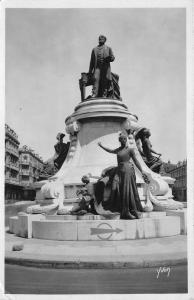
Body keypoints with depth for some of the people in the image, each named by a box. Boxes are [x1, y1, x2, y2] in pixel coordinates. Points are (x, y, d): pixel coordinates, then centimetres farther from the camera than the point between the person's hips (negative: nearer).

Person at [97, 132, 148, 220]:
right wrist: (101, 146, 42)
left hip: (127, 170, -6)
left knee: (127, 190, -6)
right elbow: (111, 151, 35)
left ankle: (134, 211, 4)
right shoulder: (118, 149, 16)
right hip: (119, 171, 6)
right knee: (116, 188, -9)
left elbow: (136, 161, 0)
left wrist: (142, 172, -3)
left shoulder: (130, 149, -1)